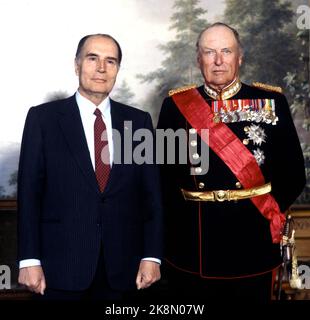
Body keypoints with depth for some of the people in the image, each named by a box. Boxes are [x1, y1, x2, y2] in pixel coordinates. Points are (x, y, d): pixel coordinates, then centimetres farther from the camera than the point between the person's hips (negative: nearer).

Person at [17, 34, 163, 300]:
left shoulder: (139, 121, 6)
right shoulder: (43, 118, 0)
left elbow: (151, 193, 5)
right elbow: (29, 190, -2)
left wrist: (151, 256, -1)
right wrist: (29, 260, -7)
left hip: (121, 267, 2)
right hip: (61, 264, -2)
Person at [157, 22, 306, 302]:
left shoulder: (271, 101, 1)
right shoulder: (176, 104, 2)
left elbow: (293, 173, 2)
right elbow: (163, 172, 5)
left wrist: (268, 209, -6)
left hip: (252, 242, 0)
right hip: (190, 245, 1)